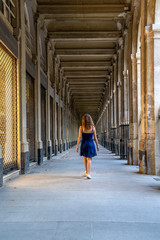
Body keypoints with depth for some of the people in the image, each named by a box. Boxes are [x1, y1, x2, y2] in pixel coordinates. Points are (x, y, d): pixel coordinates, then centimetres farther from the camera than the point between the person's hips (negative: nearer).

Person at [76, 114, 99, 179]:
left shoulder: (81, 127, -6)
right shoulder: (93, 127, -4)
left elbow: (80, 137, -9)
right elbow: (95, 137, -1)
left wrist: (77, 146, -5)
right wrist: (97, 145, 9)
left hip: (84, 144, 1)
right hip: (91, 144, -1)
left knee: (85, 159, 17)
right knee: (89, 159, 1)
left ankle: (86, 172, 32)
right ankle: (88, 173, -11)